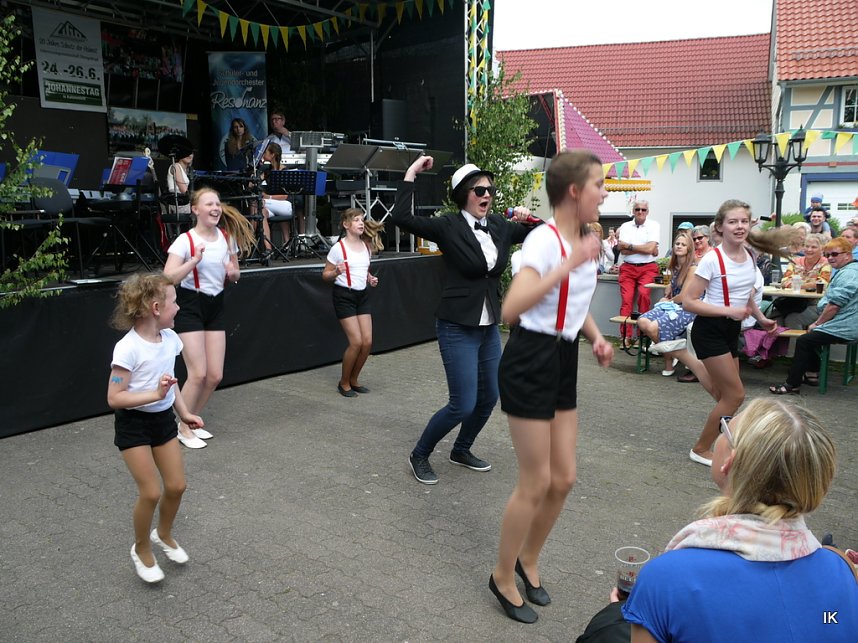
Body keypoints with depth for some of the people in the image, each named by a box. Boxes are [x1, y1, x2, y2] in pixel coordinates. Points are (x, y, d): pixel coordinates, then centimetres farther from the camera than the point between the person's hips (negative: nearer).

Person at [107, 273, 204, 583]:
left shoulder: (170, 338, -3)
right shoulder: (128, 348, -24)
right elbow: (114, 398, -23)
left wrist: (184, 412, 9)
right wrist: (155, 394, -32)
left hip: (163, 418, 7)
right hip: (133, 424, -6)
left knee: (176, 486, 9)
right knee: (151, 492, -4)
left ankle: (163, 534, 38)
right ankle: (141, 549, 23)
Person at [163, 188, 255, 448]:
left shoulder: (227, 237, 3)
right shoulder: (185, 240, -13)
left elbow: (234, 275, 15)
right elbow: (168, 278, -21)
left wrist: (233, 273, -8)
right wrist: (194, 260, -30)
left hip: (216, 306, 6)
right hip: (190, 307, -6)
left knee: (215, 376, 5)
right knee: (198, 374, -8)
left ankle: (191, 421, 26)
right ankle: (183, 428, 12)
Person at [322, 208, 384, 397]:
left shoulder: (366, 246, 8)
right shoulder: (338, 248, -11)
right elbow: (325, 275, -6)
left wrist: (370, 279, 4)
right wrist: (336, 272, -26)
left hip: (362, 295, 6)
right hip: (344, 295, -6)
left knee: (367, 341, 0)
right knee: (356, 342, -11)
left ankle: (354, 380, 20)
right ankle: (344, 383, 10)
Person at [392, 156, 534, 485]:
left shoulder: (499, 226, 5)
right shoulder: (449, 226, -12)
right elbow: (402, 217, -24)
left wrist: (527, 218, -2)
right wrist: (411, 173, -20)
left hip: (489, 327, 7)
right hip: (457, 328, -7)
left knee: (490, 397, 16)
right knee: (463, 405, -7)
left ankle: (461, 450, 39)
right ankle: (419, 455, 17)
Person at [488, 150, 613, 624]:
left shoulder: (585, 240, 8)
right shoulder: (544, 239, -19)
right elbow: (511, 310, -33)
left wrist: (597, 338, 5)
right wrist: (570, 264, -34)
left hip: (564, 362, 8)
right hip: (530, 363, -8)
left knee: (563, 479, 12)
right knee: (536, 483, 0)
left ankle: (527, 560, 36)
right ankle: (503, 577, 23)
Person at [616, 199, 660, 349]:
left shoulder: (653, 226, 3)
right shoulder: (625, 226, 9)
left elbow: (650, 248, -10)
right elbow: (622, 250, -4)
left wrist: (629, 246, -5)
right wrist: (645, 248, -7)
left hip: (647, 268, -2)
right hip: (628, 268, 2)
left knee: (643, 293, -23)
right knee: (626, 299, -9)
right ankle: (626, 336, -6)